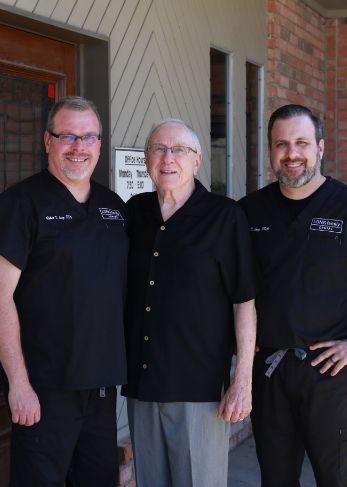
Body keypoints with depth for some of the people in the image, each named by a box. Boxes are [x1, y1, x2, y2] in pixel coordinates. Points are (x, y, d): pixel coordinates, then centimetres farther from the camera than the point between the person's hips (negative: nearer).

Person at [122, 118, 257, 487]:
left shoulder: (225, 217, -5)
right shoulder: (133, 212, 9)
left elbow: (244, 301, -7)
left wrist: (243, 381, -11)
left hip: (199, 388, -4)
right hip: (140, 385, 5)